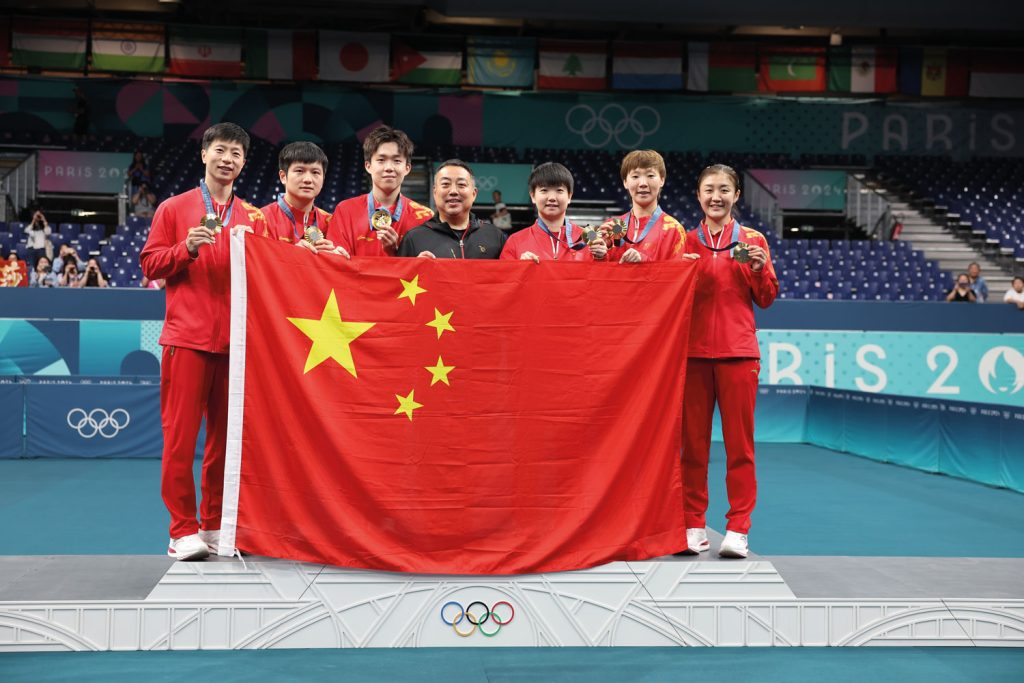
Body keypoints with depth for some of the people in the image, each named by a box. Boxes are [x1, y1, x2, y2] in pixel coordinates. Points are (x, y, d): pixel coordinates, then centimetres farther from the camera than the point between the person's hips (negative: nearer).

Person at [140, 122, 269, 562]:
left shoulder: (253, 217, 13)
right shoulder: (174, 209, 7)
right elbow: (149, 264, 4)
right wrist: (187, 248, -11)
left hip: (236, 340, 3)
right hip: (188, 338, -2)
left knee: (227, 434, 6)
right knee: (181, 434, -3)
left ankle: (217, 526, 16)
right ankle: (183, 530, 4)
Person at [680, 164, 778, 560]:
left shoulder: (753, 241, 7)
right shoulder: (687, 242, 9)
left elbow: (766, 300, 7)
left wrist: (759, 270, -10)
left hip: (738, 352, -1)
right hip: (693, 350, 1)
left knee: (739, 442, -1)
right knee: (692, 441, 3)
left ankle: (737, 529, 4)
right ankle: (693, 526, 11)